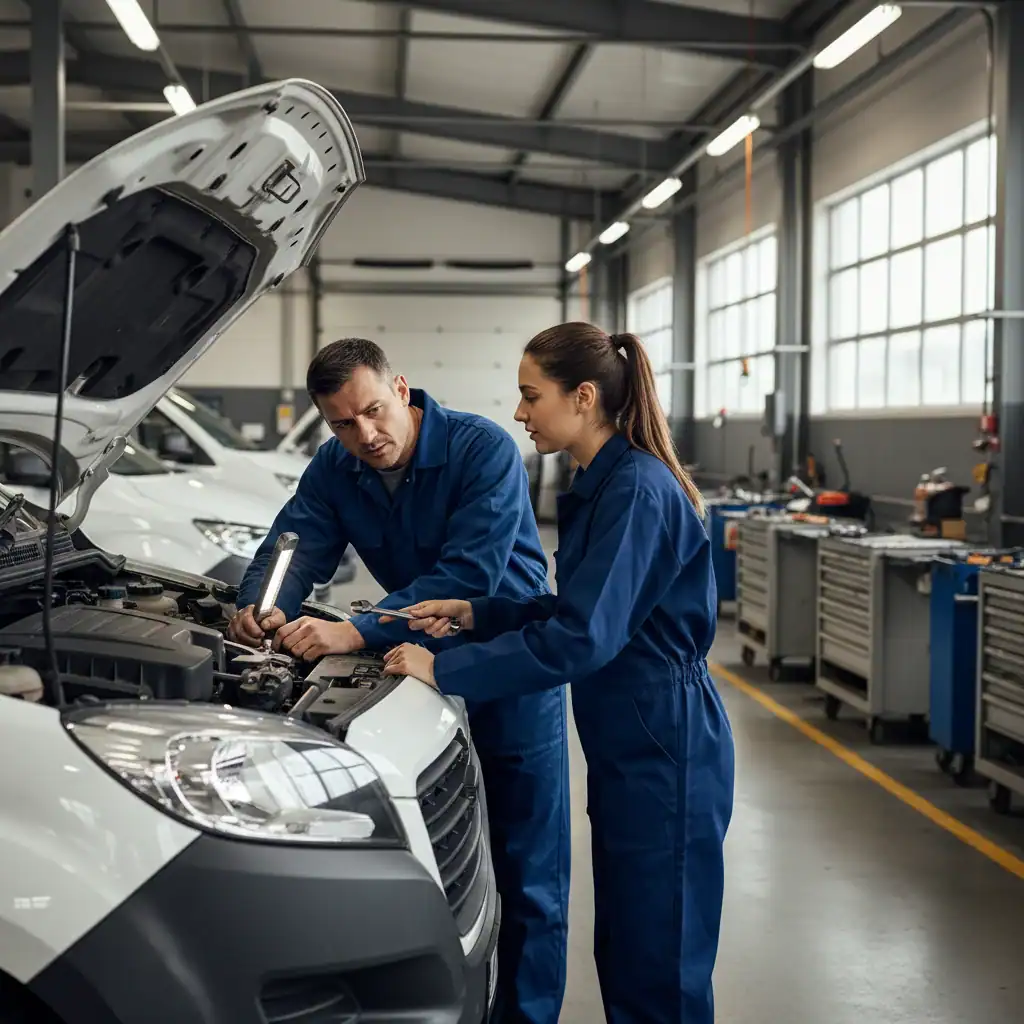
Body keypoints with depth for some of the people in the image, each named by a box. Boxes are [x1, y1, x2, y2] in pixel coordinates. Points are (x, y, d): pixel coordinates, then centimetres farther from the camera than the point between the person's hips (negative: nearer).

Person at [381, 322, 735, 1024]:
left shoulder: (637, 493, -20)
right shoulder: (601, 486, 11)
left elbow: (581, 636, -26)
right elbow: (576, 610, 17)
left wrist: (446, 670, -22)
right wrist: (475, 615, 6)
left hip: (663, 751, -10)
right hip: (625, 747, 10)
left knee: (660, 966, 1)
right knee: (623, 952, 18)